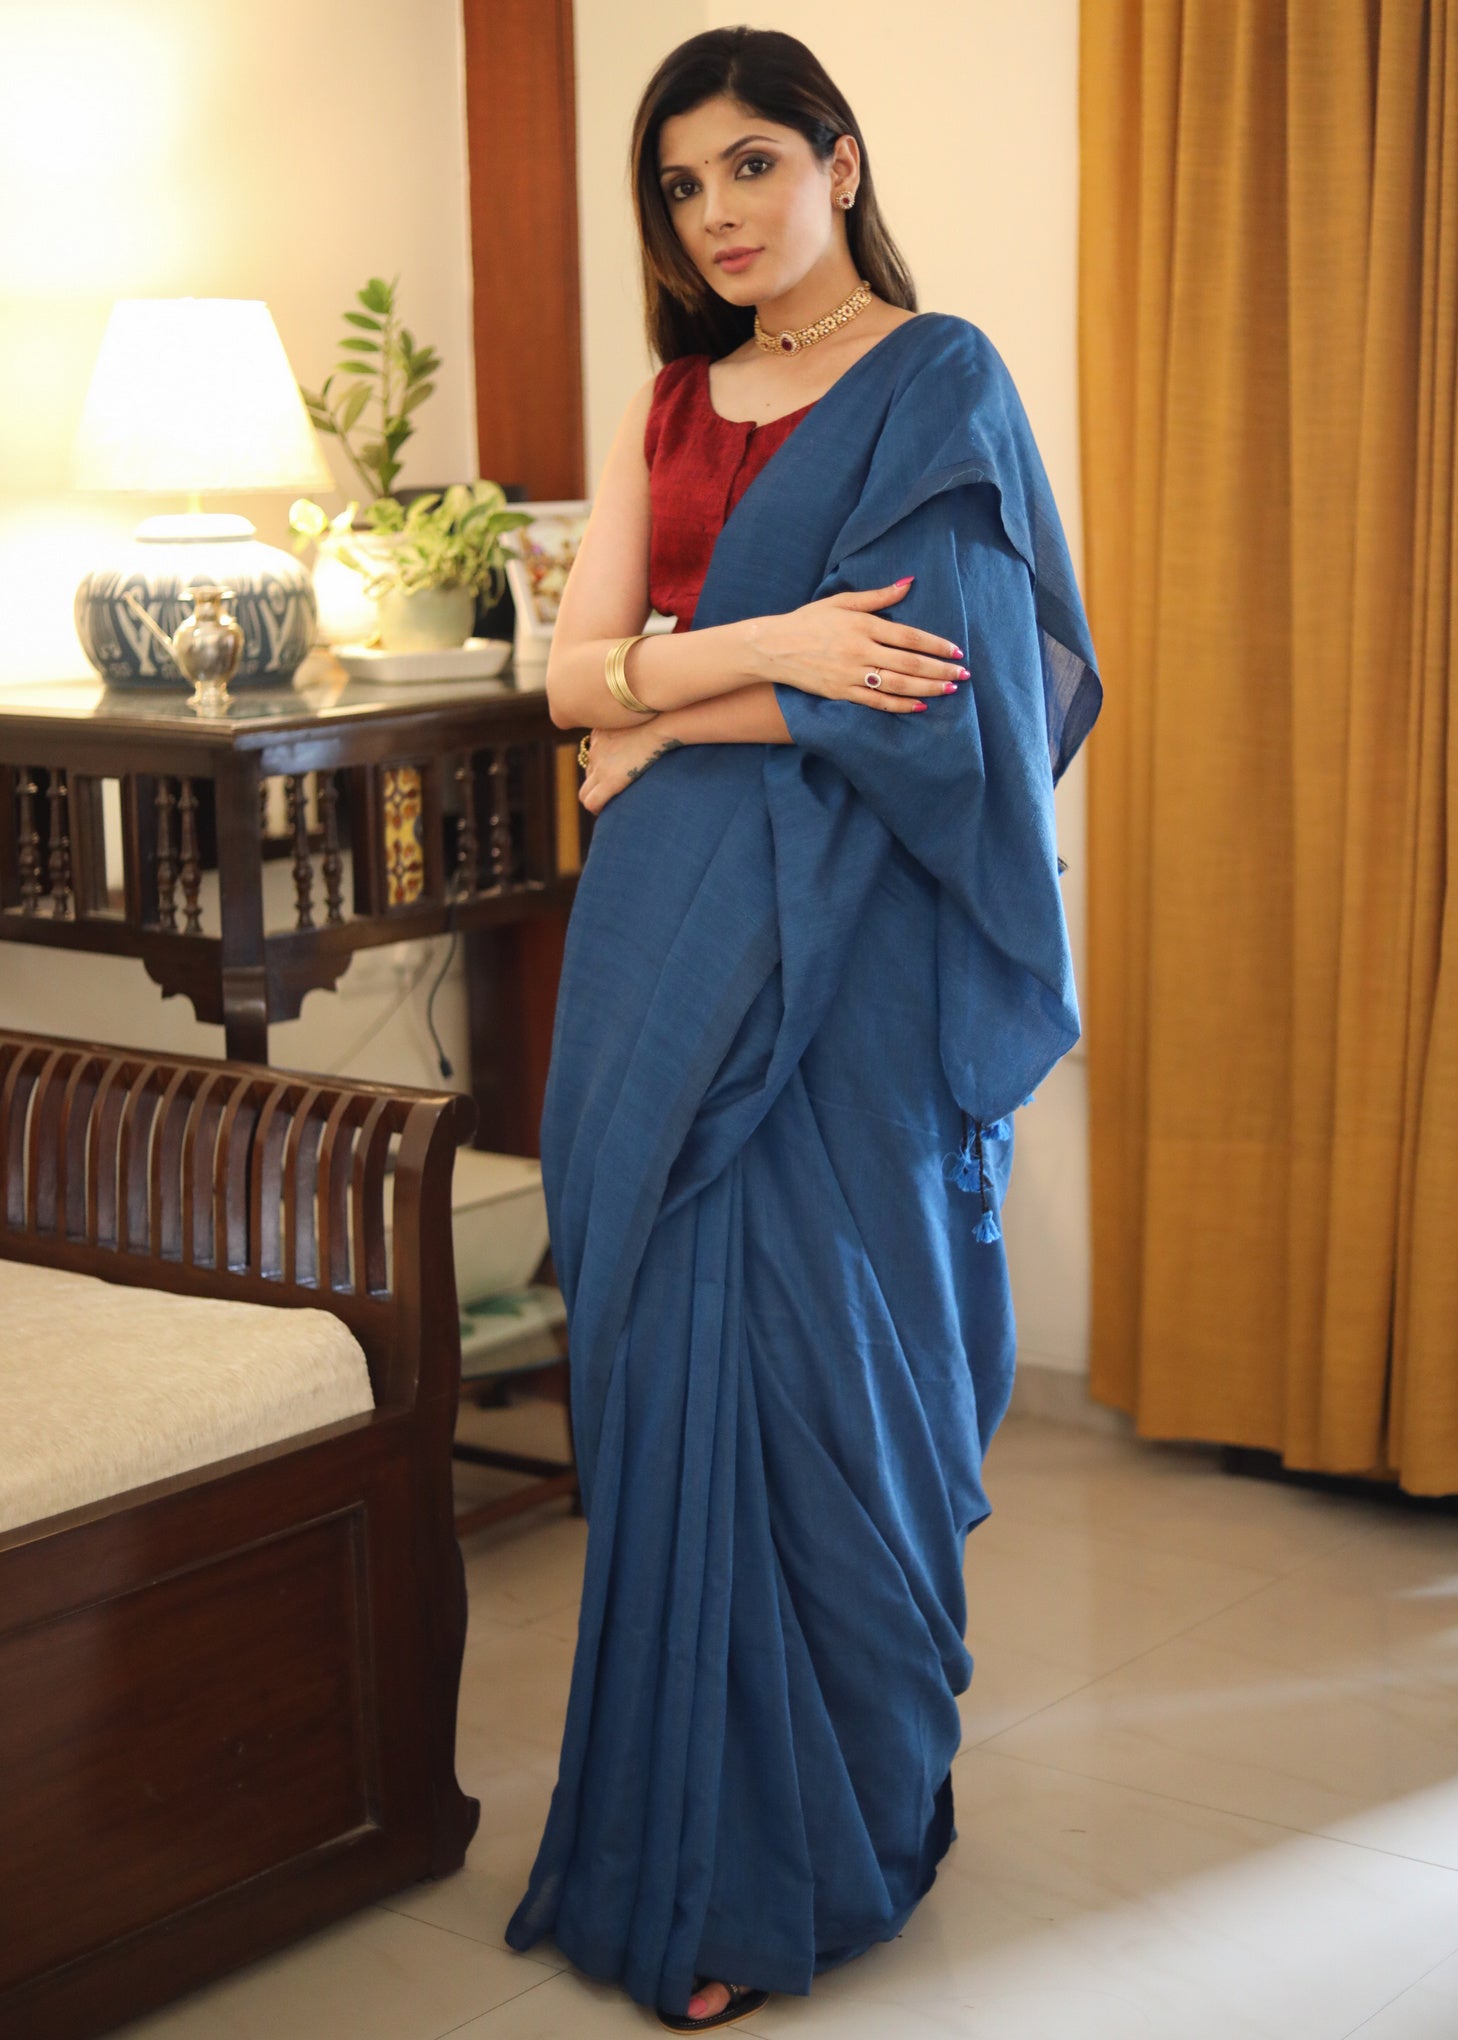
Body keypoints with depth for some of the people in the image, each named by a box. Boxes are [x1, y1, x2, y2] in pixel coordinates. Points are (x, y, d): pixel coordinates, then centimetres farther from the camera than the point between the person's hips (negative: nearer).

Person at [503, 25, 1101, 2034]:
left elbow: (919, 697, -15)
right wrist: (768, 641, -13)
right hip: (662, 952, 6)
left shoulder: (938, 384, -4)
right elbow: (574, 668, 4)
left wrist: (667, 712, -5)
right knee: (666, 1367, 8)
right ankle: (685, 1821, 22)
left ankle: (796, 1862, 13)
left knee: (805, 1374, -2)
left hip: (835, 961, -6)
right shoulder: (666, 406, 15)